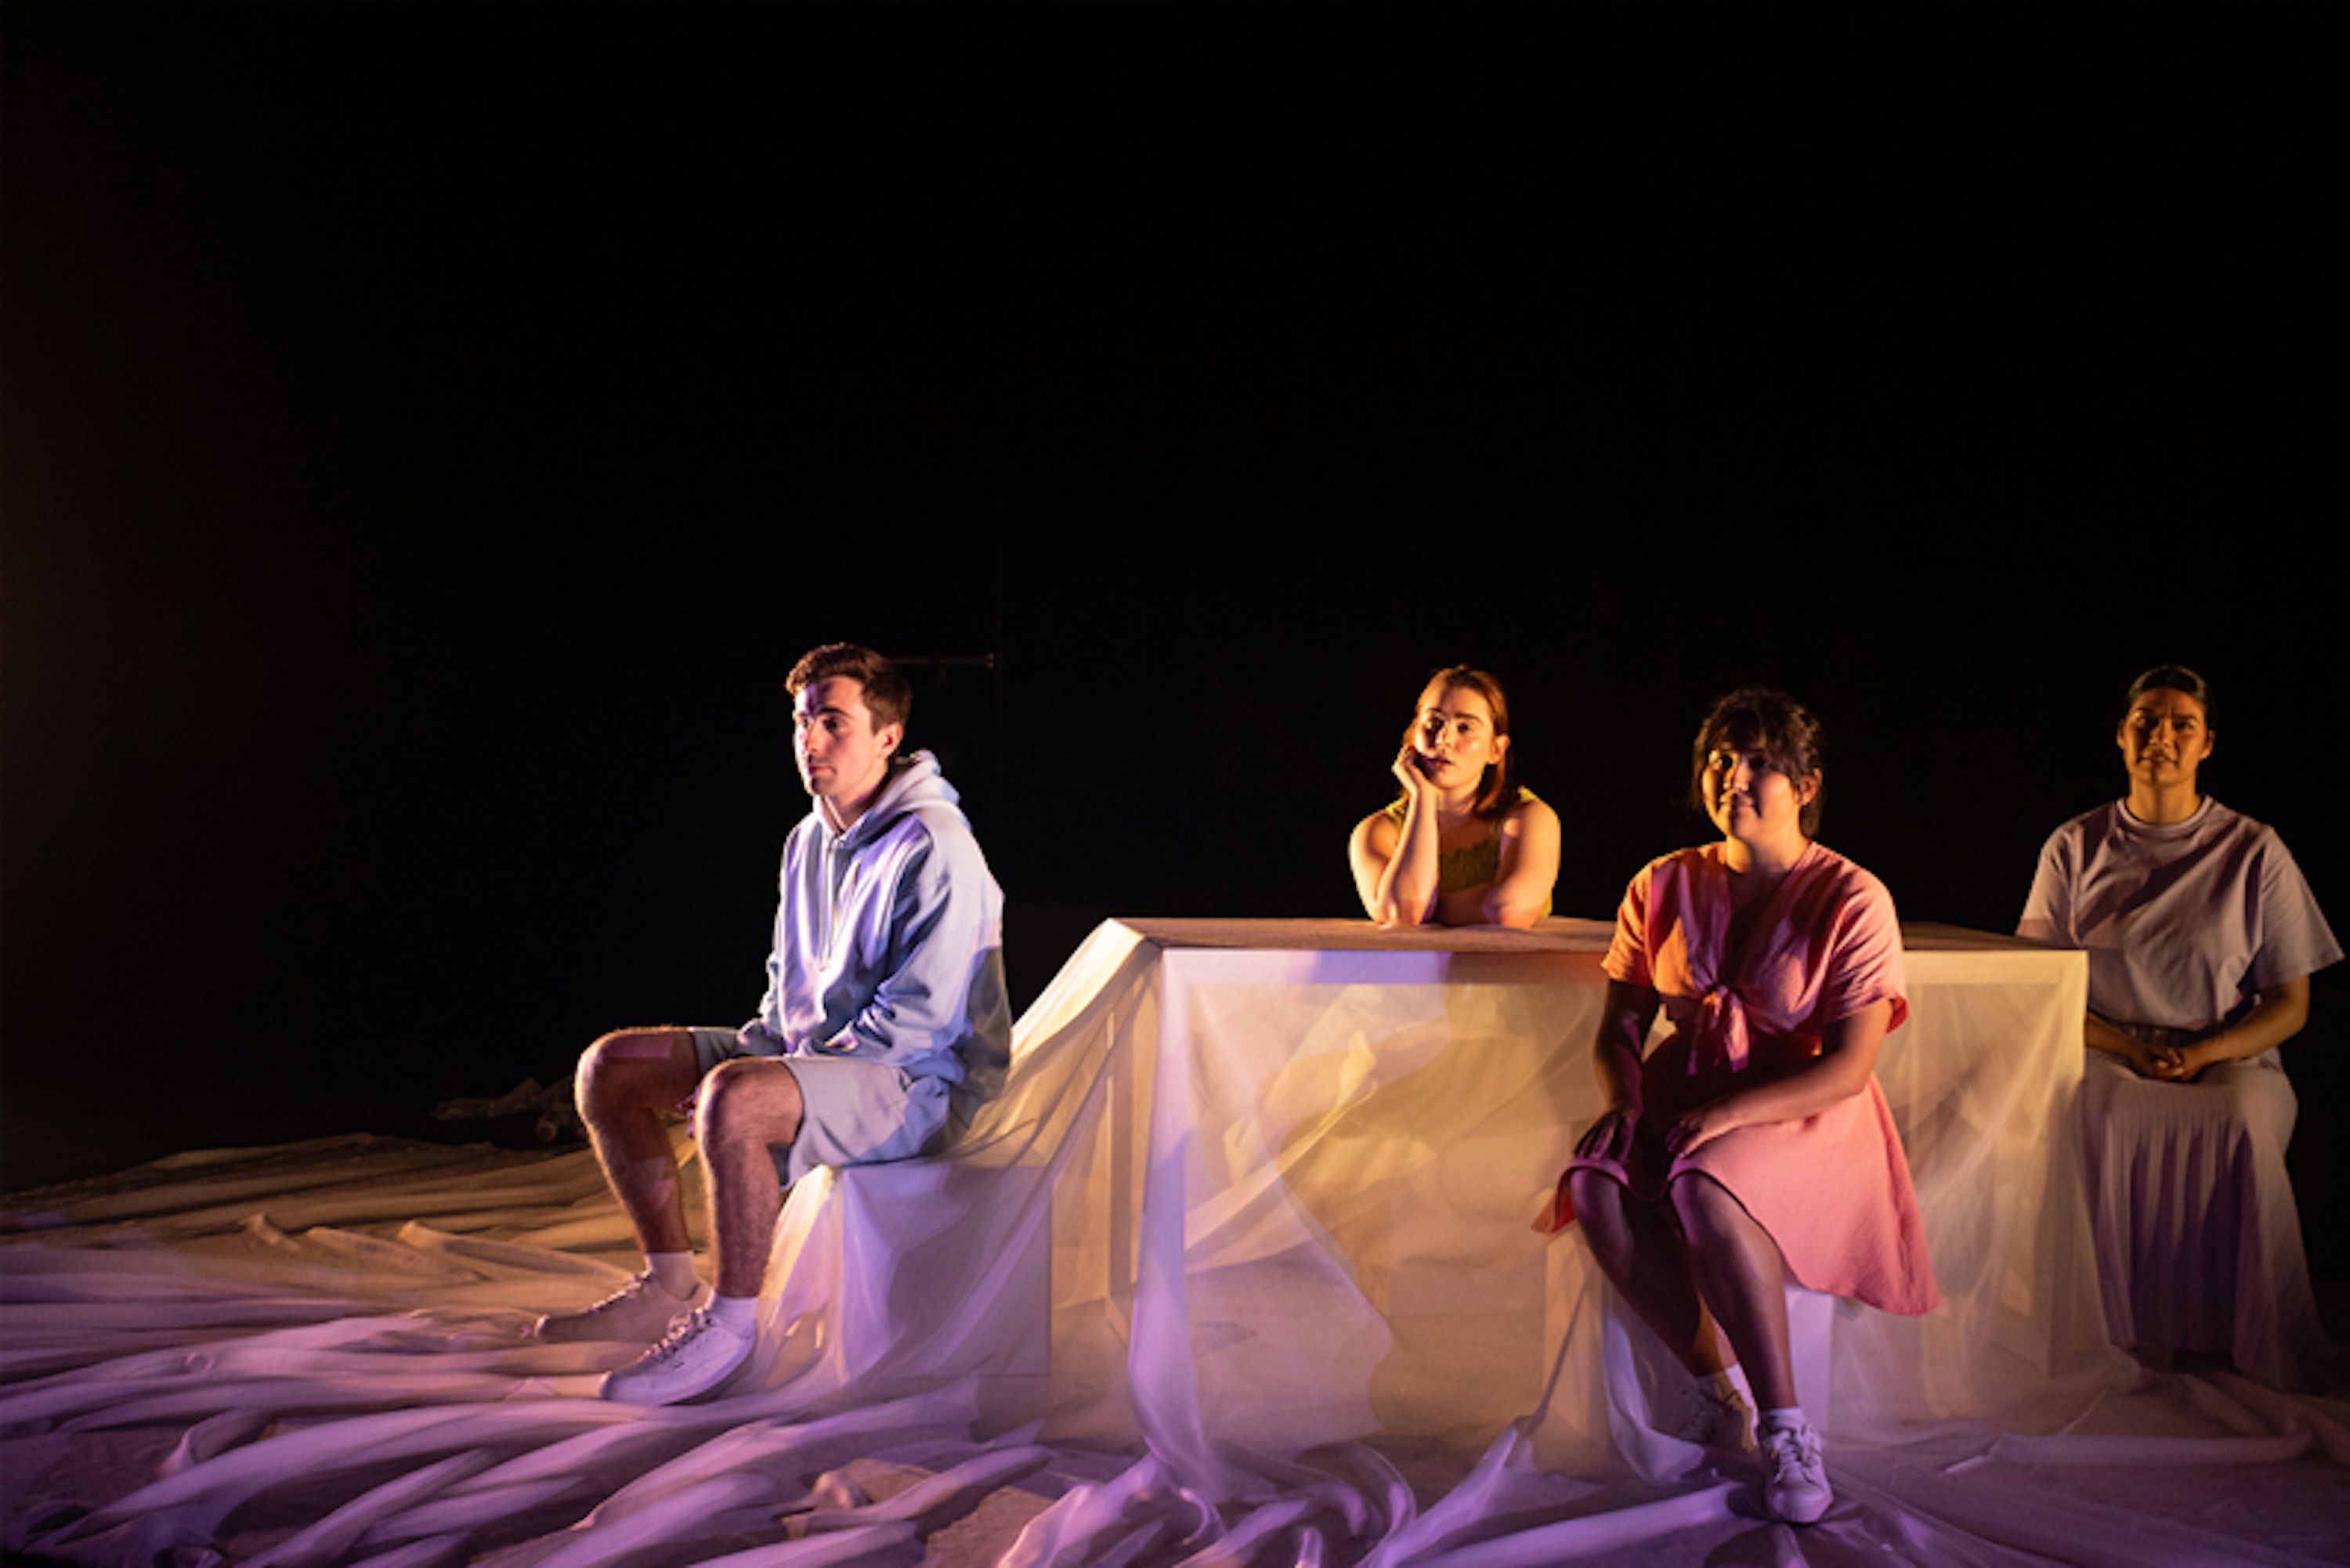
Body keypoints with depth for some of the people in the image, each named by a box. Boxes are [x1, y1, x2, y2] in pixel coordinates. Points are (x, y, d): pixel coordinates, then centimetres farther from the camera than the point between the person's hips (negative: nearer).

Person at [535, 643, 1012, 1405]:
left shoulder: (934, 850, -16)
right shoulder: (809, 841, 11)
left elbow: (916, 1016, -21)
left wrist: (811, 1064, -20)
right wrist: (764, 1042, 3)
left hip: (917, 1083, -9)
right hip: (813, 1055, 9)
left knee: (734, 1098, -37)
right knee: (609, 1067, 2)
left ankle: (731, 1320, -22)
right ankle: (669, 1287, 5)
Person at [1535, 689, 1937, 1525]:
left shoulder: (1851, 900, -7)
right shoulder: (1662, 886, 7)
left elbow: (1848, 1070, -13)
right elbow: (1619, 1025, 9)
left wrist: (1728, 1114, -23)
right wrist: (1623, 1105, -12)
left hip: (1801, 1112, -4)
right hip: (1683, 1095, 4)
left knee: (1700, 1187, -37)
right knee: (1596, 1182, -29)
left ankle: (1786, 1428, -25)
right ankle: (1711, 1387, -13)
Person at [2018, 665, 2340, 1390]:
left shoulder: (2254, 853, 6)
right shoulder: (2074, 848, 9)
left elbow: (2290, 1004, 5)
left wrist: (2201, 1055, -13)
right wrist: (2128, 1047, -10)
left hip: (2231, 1061, 0)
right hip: (2104, 1059, 1)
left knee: (2241, 1130, -35)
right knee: (2098, 1123, -35)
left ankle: (2248, 1342, -22)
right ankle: (2127, 1332, -26)